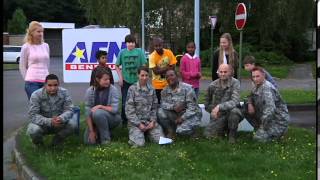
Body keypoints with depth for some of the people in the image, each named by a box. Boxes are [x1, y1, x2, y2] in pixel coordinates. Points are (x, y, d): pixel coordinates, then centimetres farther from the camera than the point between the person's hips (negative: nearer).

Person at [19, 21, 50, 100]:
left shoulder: (46, 46, 11)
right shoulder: (26, 47, -1)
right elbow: (22, 66, 5)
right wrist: (28, 80, 4)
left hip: (45, 81, 4)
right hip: (32, 82, -4)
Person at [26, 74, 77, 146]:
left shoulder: (64, 93, -11)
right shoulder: (36, 95, -18)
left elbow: (69, 110, -15)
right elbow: (33, 115, -23)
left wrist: (61, 118, -39)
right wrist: (50, 121, -39)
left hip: (59, 123, 2)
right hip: (43, 124, -2)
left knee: (72, 124, -26)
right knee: (33, 130, -33)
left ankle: (57, 141, 4)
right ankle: (38, 142, 6)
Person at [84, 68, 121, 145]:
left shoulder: (113, 89, -16)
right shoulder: (90, 91, -11)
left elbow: (114, 109, -18)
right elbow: (88, 112, -13)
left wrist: (100, 106, -27)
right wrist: (91, 131, -18)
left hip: (112, 118, -2)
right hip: (95, 121, 2)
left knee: (98, 113, -33)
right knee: (89, 141, -13)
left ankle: (106, 139, -14)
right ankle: (99, 132, 19)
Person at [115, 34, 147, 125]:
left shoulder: (139, 51, -3)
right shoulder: (122, 52, 1)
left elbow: (143, 66, -2)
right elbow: (117, 66, 7)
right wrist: (120, 77, -2)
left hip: (137, 80, -1)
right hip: (125, 81, 1)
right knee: (125, 101, 6)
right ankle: (124, 120, 19)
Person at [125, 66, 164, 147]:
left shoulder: (151, 89, 7)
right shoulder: (132, 89, -6)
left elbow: (154, 107, 10)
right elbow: (129, 110, -8)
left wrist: (153, 121, -6)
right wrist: (139, 124, -13)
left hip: (149, 121, 4)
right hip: (136, 121, -4)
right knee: (139, 143, -24)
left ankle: (147, 132, 16)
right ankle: (135, 133, 11)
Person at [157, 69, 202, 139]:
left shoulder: (187, 88, -15)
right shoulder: (165, 91, 1)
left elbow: (192, 107, -19)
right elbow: (163, 104, -9)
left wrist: (182, 118, -27)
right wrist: (173, 107, -29)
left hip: (191, 115, -4)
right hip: (176, 115, 5)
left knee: (181, 130, -29)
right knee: (160, 112, -18)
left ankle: (192, 129, 7)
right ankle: (171, 131, -1)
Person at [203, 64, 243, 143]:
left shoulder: (235, 83, -13)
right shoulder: (212, 85, -3)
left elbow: (235, 102, -27)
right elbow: (207, 104, 11)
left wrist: (219, 107, -38)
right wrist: (213, 110, -8)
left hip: (231, 113, -3)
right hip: (218, 116, 3)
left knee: (234, 110, -37)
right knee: (208, 134, -16)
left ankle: (232, 134, -9)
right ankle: (225, 129, 18)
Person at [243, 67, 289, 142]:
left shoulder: (267, 88, -23)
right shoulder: (257, 86, 5)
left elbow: (270, 109, -31)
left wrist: (263, 127, -27)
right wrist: (250, 104, -5)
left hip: (278, 120, -9)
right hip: (267, 117, 9)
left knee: (259, 138, -21)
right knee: (246, 110, 1)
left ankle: (279, 131, 3)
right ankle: (260, 130, 10)